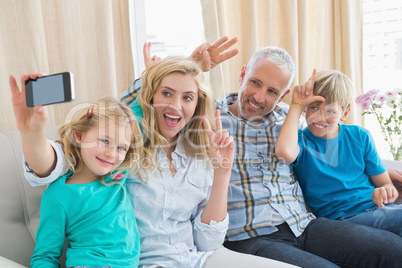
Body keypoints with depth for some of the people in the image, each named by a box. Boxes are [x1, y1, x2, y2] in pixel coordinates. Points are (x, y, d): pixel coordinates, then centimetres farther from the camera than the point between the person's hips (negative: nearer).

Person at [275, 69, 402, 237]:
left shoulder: (359, 136, 12)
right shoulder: (300, 140, 0)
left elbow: (385, 183, 15)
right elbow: (284, 152, -28)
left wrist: (385, 192, -13)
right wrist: (296, 106, -12)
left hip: (377, 209, 5)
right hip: (338, 219, -5)